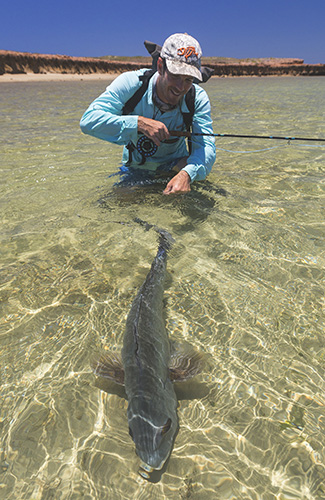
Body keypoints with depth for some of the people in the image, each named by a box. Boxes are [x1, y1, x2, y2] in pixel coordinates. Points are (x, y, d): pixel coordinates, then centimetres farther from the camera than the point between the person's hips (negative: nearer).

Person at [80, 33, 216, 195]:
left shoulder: (198, 98, -18)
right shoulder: (131, 83, -22)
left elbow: (206, 146, -29)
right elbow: (88, 120, -29)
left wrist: (187, 174, -52)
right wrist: (139, 122, -41)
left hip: (176, 170, 2)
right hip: (134, 171, -1)